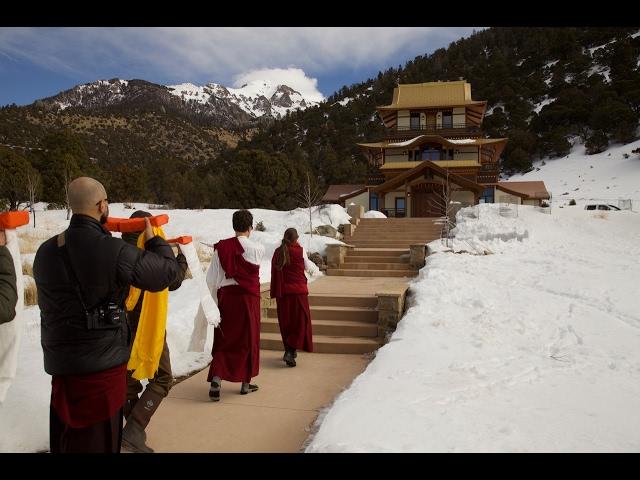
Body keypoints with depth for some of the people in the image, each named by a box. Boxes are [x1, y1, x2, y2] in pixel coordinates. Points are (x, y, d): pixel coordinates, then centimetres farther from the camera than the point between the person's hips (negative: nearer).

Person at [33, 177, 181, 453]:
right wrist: (154, 240, 9)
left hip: (59, 362, 7)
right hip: (102, 363, -6)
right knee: (97, 441, 8)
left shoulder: (46, 252, 1)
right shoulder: (114, 251, -20)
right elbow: (168, 271, -11)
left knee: (65, 439, 21)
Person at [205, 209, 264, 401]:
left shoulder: (221, 248, -4)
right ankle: (246, 383, 20)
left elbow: (211, 278, -3)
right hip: (248, 298, -1)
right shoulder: (257, 249, -9)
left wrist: (216, 297, 9)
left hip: (226, 296, 2)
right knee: (248, 339, 12)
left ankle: (216, 379, -8)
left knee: (223, 340, 10)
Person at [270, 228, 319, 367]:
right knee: (300, 321, 1)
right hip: (298, 291, -4)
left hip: (282, 292, 4)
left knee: (285, 321, 15)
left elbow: (274, 272, 7)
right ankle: (290, 351, -13)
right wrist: (316, 269, 29)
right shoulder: (300, 251, -6)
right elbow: (309, 267, 8)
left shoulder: (278, 252, 3)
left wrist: (275, 292, 16)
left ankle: (289, 350, 25)